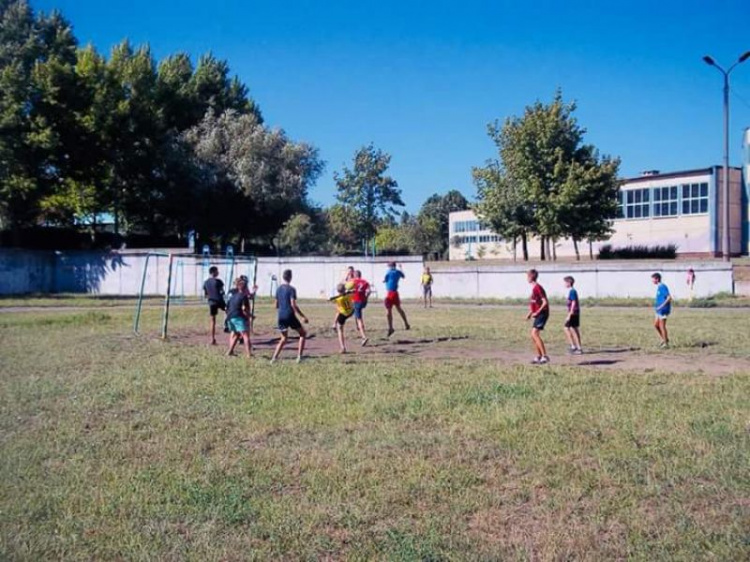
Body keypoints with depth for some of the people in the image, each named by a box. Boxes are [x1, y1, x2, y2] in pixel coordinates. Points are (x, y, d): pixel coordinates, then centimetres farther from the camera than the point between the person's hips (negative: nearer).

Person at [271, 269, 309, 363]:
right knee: (303, 334, 9)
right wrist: (303, 316, -14)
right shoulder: (291, 289, -10)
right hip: (290, 316, -6)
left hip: (281, 316, 6)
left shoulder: (278, 289, 10)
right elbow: (293, 304, -17)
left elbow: (276, 305, 15)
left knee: (284, 338, 18)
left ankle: (274, 358, 6)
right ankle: (299, 356, 1)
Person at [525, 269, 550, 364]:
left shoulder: (538, 287, -15)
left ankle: (545, 356, -17)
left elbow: (545, 302, -20)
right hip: (537, 315, 10)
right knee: (533, 335, 9)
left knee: (534, 333, -18)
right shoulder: (533, 288, 15)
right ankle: (538, 357, 16)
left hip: (542, 314, -10)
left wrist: (537, 312, -20)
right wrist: (530, 313, 16)